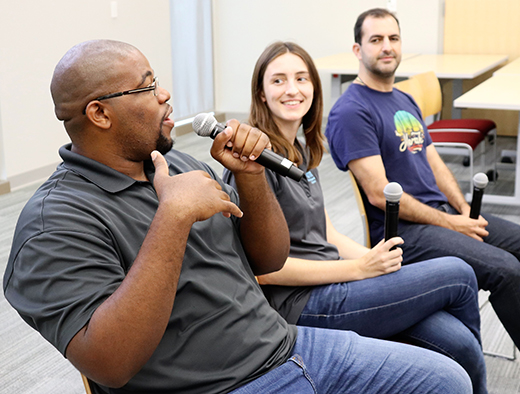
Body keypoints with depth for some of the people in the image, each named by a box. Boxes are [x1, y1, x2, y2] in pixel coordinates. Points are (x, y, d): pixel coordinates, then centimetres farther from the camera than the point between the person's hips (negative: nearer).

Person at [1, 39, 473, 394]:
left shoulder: (177, 163, 10)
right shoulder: (57, 222, -14)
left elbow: (270, 260, 12)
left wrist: (250, 175, -6)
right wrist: (174, 216, -30)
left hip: (288, 344, 7)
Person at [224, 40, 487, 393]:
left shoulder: (302, 150, 14)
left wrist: (378, 259, -3)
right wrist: (359, 268, -16)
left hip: (332, 283, 8)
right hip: (301, 304, -8)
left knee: (457, 342, -10)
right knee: (459, 274, -5)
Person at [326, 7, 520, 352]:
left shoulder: (405, 101, 18)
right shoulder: (351, 112, -12)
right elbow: (379, 194, -17)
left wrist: (465, 211, 2)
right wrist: (449, 224, -13)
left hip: (445, 212, 9)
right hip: (400, 229, -9)